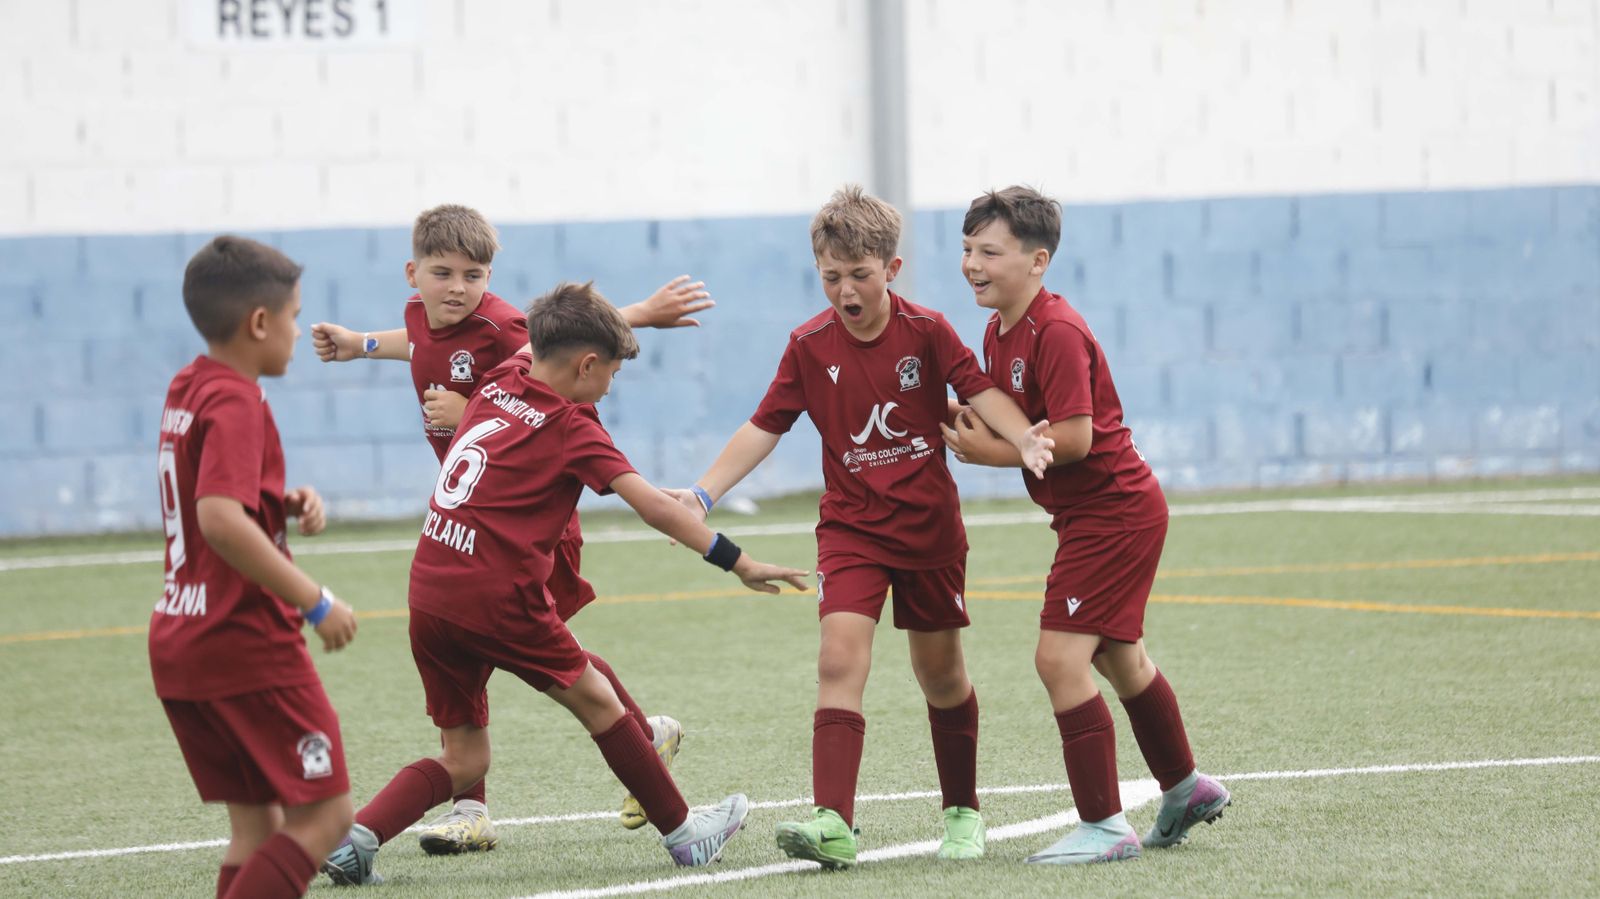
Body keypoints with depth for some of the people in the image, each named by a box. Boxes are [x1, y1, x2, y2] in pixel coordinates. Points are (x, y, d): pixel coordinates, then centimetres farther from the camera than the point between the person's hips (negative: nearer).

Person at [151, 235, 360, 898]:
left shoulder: (186, 390, 12)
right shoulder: (236, 403, -16)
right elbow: (221, 520, -29)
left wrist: (288, 503, 10)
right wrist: (316, 602, -24)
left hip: (178, 640, 9)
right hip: (247, 644, -9)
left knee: (257, 823, 13)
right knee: (324, 814, -5)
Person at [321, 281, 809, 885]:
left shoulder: (499, 384, 13)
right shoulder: (572, 428, -6)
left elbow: (535, 345, 36)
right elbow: (653, 507, -12)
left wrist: (647, 311, 46)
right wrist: (738, 563, -10)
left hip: (430, 596, 7)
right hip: (496, 597, -7)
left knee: (464, 761, 12)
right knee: (597, 702, 12)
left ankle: (358, 835, -8)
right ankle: (683, 833, 21)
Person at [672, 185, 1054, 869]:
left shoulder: (926, 331, -7)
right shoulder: (810, 346, -4)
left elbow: (981, 391, -13)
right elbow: (764, 428, -1)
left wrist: (1024, 436, -33)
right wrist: (704, 492, -10)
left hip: (929, 525, 0)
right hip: (851, 526, 0)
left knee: (940, 671, 10)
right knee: (840, 659, -18)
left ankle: (962, 811, 30)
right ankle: (834, 824, -27)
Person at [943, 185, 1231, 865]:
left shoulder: (1057, 332, -22)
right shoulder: (999, 334, 9)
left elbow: (1074, 437, -27)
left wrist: (993, 454, -18)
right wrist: (976, 429, -4)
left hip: (1113, 514, -11)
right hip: (1090, 513, 11)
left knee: (1060, 657, -14)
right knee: (1119, 659, 23)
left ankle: (1104, 827, -9)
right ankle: (1185, 789, 41)